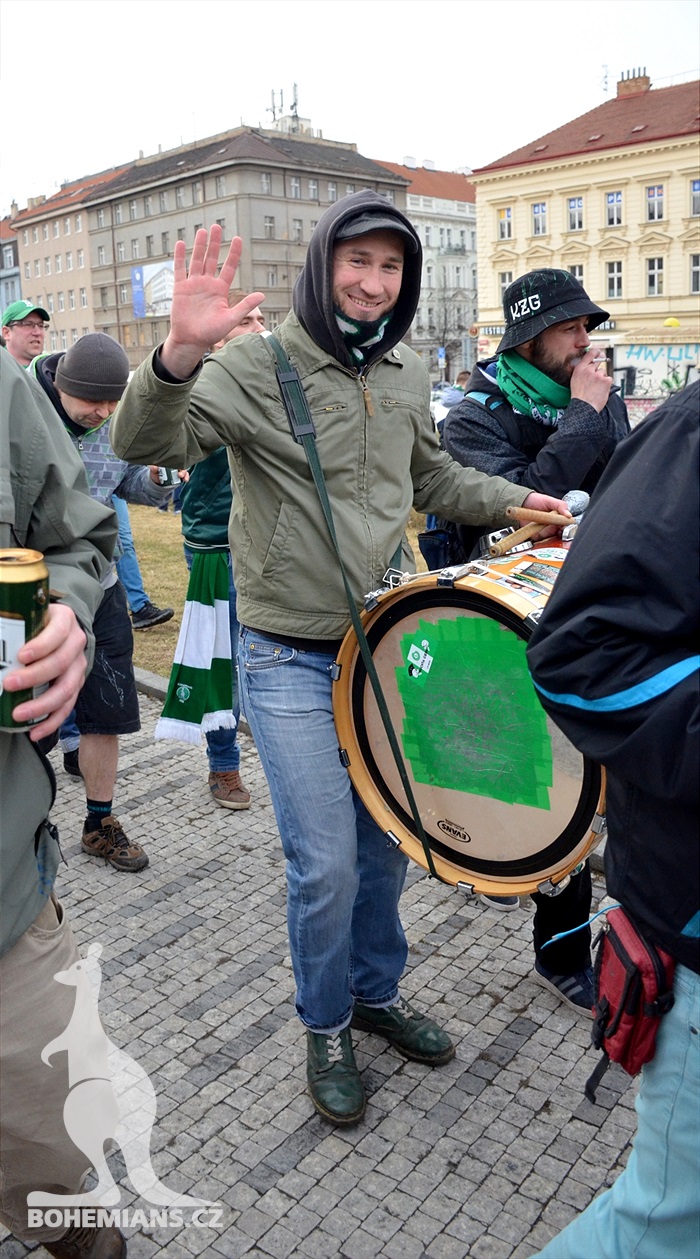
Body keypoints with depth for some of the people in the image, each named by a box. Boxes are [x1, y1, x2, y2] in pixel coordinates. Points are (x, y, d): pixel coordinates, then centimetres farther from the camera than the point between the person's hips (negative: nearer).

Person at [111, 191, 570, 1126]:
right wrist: (181, 353, -44)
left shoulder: (406, 375, 7)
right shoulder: (258, 367, -11)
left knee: (387, 839, 16)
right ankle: (327, 1028, 27)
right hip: (291, 662, -5)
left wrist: (514, 500, 10)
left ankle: (377, 991, 41)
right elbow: (147, 444, -25)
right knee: (327, 862, -1)